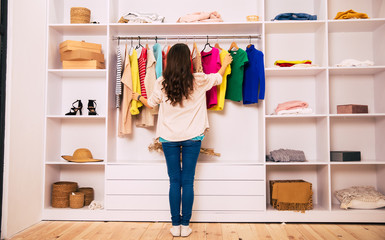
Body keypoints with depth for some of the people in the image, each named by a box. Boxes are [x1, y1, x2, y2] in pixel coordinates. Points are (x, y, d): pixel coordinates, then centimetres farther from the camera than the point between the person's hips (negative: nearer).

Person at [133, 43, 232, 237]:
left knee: (174, 181, 8)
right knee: (188, 181, 6)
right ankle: (185, 225, 13)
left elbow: (151, 104, 12)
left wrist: (137, 97, 35)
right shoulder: (198, 81, -6)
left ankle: (175, 225, 15)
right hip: (192, 137, -1)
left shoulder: (161, 83, -4)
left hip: (169, 138, 1)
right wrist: (225, 63, 35)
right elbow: (218, 78, 14)